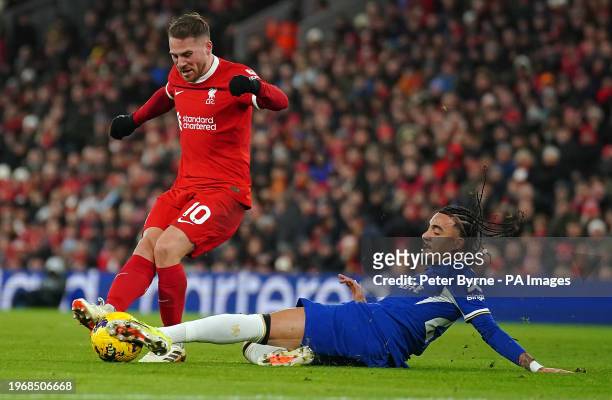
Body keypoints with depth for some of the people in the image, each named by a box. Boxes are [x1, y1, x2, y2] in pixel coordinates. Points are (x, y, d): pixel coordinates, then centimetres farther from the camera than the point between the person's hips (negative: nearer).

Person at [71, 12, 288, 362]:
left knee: (167, 247, -23)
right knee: (146, 247, -15)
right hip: (185, 186, 7)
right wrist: (134, 120, 41)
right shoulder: (178, 78, 10)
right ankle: (109, 312, -34)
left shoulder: (233, 76, -11)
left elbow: (279, 102, -28)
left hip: (226, 191, -7)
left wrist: (255, 87, -48)